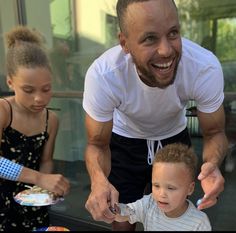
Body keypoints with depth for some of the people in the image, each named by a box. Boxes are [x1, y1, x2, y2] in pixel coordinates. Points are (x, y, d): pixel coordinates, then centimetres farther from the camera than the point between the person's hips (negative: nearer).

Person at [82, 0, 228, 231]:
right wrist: (99, 181, -44)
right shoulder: (102, 75, -36)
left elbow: (214, 132, -18)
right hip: (124, 141, -1)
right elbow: (97, 144, -22)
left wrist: (212, 164, -41)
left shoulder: (206, 67, -33)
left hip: (174, 138, 2)